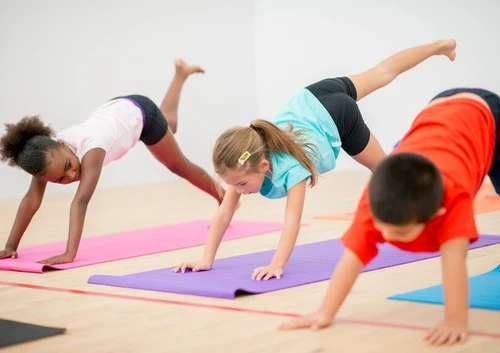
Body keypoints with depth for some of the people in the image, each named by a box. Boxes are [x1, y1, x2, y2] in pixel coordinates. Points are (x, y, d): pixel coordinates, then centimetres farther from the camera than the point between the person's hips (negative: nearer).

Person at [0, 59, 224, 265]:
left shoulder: (90, 148, -49)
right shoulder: (48, 154, -33)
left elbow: (81, 201, -57)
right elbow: (32, 199, -34)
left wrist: (70, 252, -64)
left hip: (140, 112, -5)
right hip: (118, 110, 5)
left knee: (179, 165, 17)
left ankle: (224, 198, 44)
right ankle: (180, 74, 66)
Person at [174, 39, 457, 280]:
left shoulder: (290, 167, -45)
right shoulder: (245, 163, -31)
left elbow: (293, 219, -53)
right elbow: (225, 211, -31)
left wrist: (277, 265, -62)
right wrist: (207, 259, -38)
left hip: (338, 116, -5)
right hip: (311, 101, 5)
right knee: (383, 73, 27)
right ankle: (437, 47, 52)